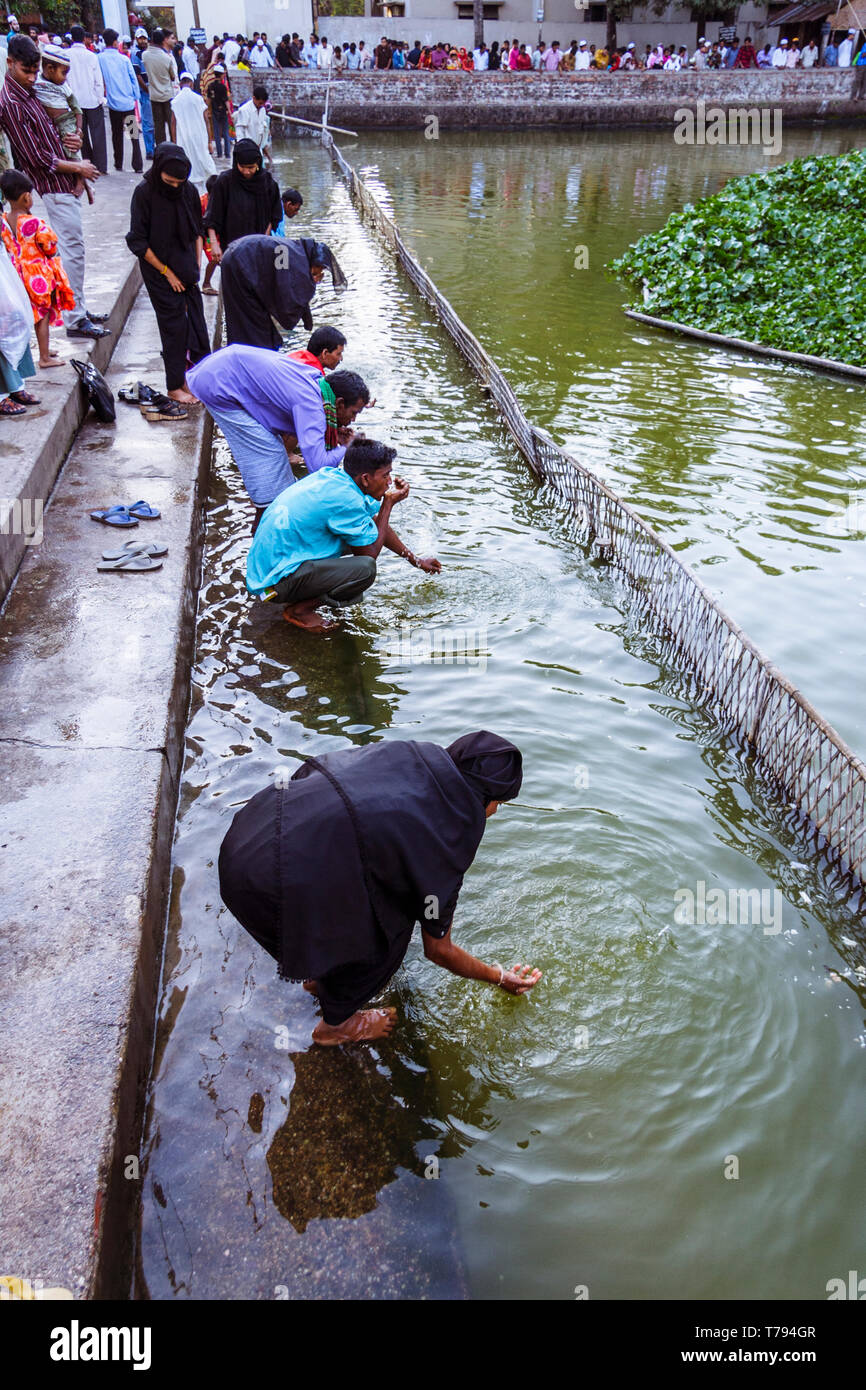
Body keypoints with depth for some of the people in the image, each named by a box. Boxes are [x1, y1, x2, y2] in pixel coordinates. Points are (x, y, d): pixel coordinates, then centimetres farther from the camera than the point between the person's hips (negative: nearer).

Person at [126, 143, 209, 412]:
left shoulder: (189, 191, 1)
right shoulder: (145, 193, -12)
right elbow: (138, 242, -11)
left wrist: (196, 266, 4)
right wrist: (166, 272, -10)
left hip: (187, 271, 5)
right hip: (160, 272, -5)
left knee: (196, 321, 4)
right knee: (174, 326, -3)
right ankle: (174, 387, 6)